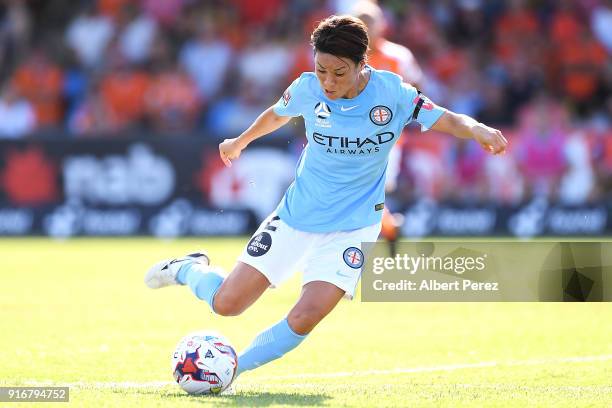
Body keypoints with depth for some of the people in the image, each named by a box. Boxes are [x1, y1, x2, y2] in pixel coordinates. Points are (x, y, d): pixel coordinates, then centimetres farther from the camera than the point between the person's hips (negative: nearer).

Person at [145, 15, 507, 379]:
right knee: (227, 303, -2)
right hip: (296, 214, 2)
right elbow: (279, 114, 13)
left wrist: (477, 129, -36)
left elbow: (447, 120, -13)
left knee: (305, 318, -21)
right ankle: (190, 269, 33)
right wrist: (240, 141, 31)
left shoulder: (392, 93, -15)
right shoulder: (307, 89, -9)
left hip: (352, 226, -2)